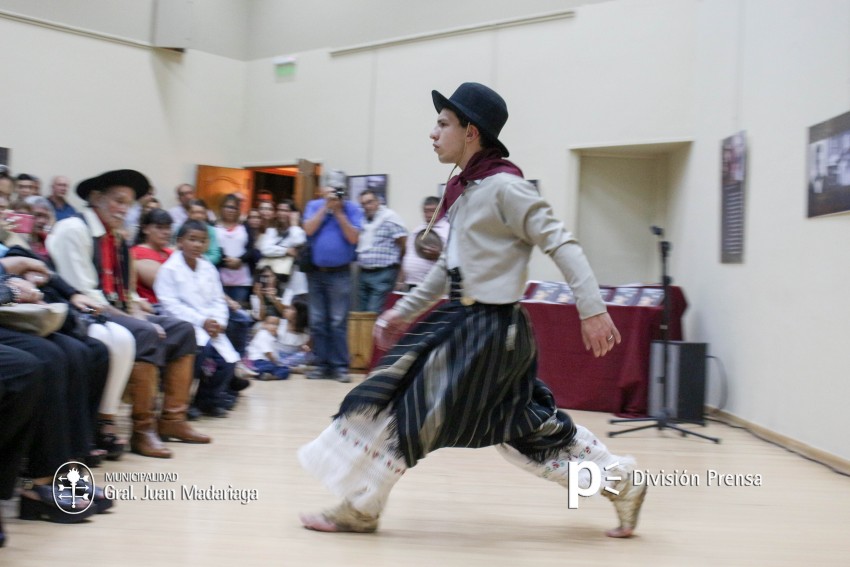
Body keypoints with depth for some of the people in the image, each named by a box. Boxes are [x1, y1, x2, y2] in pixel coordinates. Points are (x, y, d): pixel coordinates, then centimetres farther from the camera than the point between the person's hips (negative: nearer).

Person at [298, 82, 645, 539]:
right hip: (462, 319, 9)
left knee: (407, 406, -4)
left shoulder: (505, 186, -15)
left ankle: (359, 509, 11)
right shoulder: (464, 189, 12)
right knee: (523, 424, 15)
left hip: (490, 329, -9)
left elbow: (561, 244, -17)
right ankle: (621, 482, 26)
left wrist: (593, 310, -22)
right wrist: (405, 310, 22)